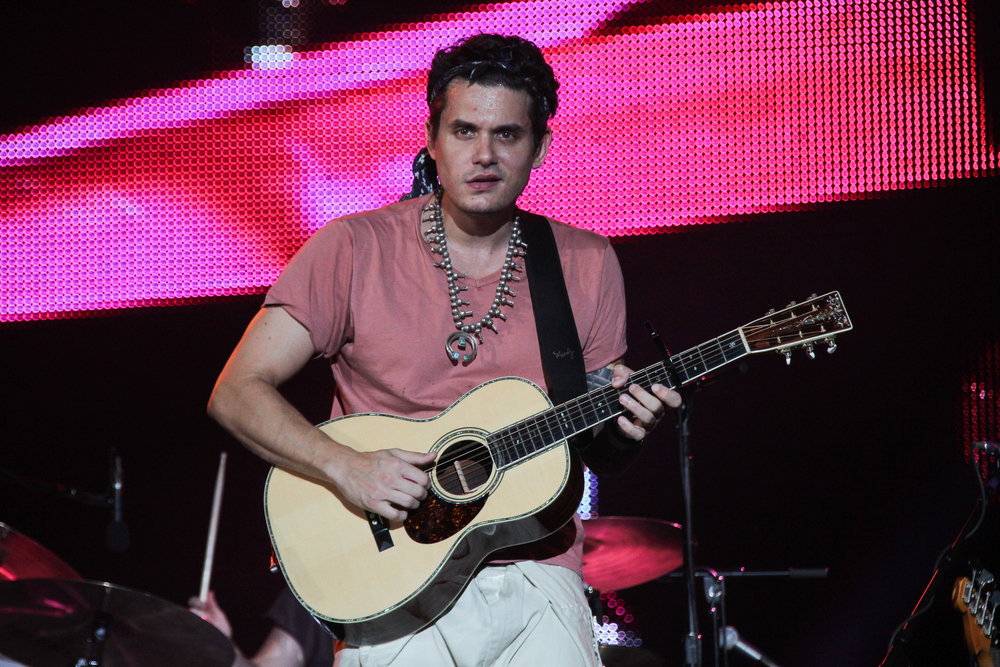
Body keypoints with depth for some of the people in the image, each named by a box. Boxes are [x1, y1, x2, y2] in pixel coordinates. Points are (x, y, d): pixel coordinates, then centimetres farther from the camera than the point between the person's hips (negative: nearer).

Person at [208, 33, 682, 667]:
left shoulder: (587, 265, 8)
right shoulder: (356, 250, -1)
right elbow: (237, 394, -2)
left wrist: (625, 428, -7)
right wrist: (347, 466, -16)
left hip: (536, 575, 2)